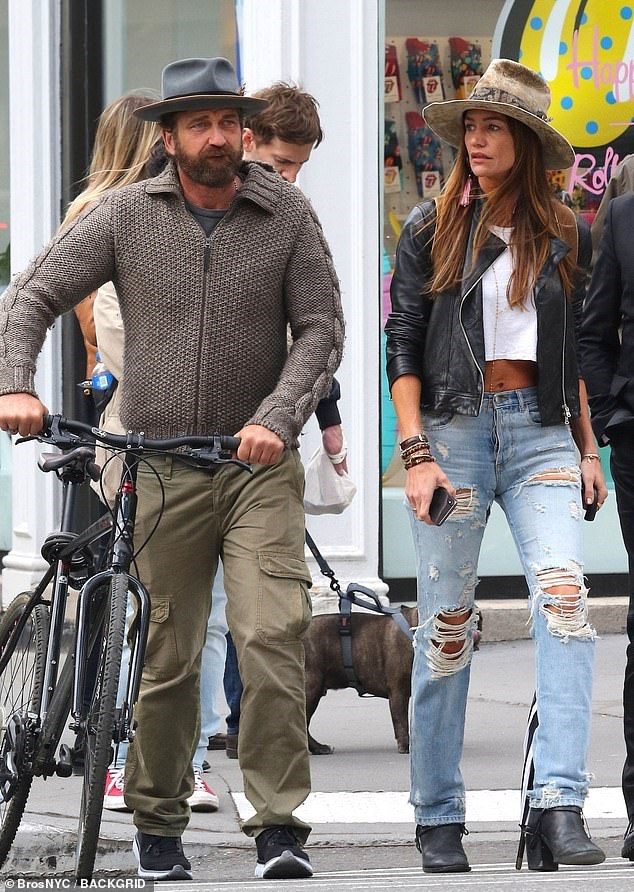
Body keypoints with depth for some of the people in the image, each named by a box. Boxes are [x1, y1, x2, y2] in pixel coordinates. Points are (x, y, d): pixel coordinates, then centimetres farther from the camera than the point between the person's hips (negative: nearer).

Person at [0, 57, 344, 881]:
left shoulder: (287, 215, 0)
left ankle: (279, 827, -12)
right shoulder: (127, 215, 1)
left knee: (274, 637, -16)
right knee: (165, 658, 6)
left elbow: (320, 328, -2)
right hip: (160, 469, 1)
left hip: (260, 465, -1)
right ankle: (158, 824, 22)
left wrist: (278, 417, -17)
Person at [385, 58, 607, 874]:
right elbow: (403, 346, 2)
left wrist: (587, 449, 13)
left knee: (564, 596, -19)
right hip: (453, 429, -1)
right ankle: (438, 819, 11)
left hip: (540, 432, 1)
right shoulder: (432, 230, 4)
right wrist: (416, 454, -8)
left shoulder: (561, 237, 11)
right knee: (447, 624, 1)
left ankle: (558, 808, -25)